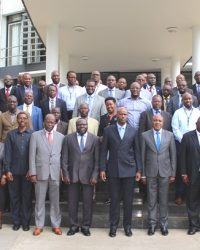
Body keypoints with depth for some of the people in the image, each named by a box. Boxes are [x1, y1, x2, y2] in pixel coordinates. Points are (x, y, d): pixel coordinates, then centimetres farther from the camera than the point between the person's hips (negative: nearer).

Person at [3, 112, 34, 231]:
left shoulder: (32, 134, 0)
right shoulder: (11, 134, 5)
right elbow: (8, 153, 2)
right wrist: (7, 170, -4)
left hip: (27, 171, -2)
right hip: (14, 171, 2)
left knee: (27, 197, 6)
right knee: (14, 196, 8)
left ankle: (26, 222, 17)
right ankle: (16, 221, 20)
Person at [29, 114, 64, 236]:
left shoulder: (61, 137, 6)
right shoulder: (35, 135, 2)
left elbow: (63, 155, 6)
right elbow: (32, 155, -1)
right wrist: (33, 173, -6)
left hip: (56, 173, 1)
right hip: (41, 172, -1)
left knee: (55, 200, 8)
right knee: (40, 200, 7)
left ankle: (56, 225, 19)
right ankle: (39, 225, 19)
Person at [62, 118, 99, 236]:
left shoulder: (94, 139, 2)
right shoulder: (68, 138, 4)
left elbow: (97, 159, 0)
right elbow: (64, 158, 3)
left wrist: (95, 175, -7)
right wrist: (65, 174, -3)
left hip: (88, 175, 0)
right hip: (73, 175, 1)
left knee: (88, 202, 6)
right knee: (72, 202, 7)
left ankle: (86, 226, 19)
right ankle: (73, 226, 21)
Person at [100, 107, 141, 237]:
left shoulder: (133, 131, 5)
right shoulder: (108, 130, 3)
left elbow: (136, 151, 6)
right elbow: (104, 151, 3)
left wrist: (138, 170, 3)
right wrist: (102, 169, -2)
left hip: (129, 170, 1)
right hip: (113, 170, 0)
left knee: (128, 200, 6)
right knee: (114, 199, 5)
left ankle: (127, 225, 20)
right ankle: (113, 225, 18)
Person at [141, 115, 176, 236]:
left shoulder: (169, 135, 3)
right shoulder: (145, 135, 1)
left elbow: (173, 155, 5)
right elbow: (143, 155, 2)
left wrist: (173, 173, 2)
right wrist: (143, 173, 0)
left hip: (165, 171, 1)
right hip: (150, 172, 0)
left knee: (164, 200, 7)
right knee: (151, 200, 6)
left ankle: (164, 224, 19)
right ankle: (152, 224, 17)